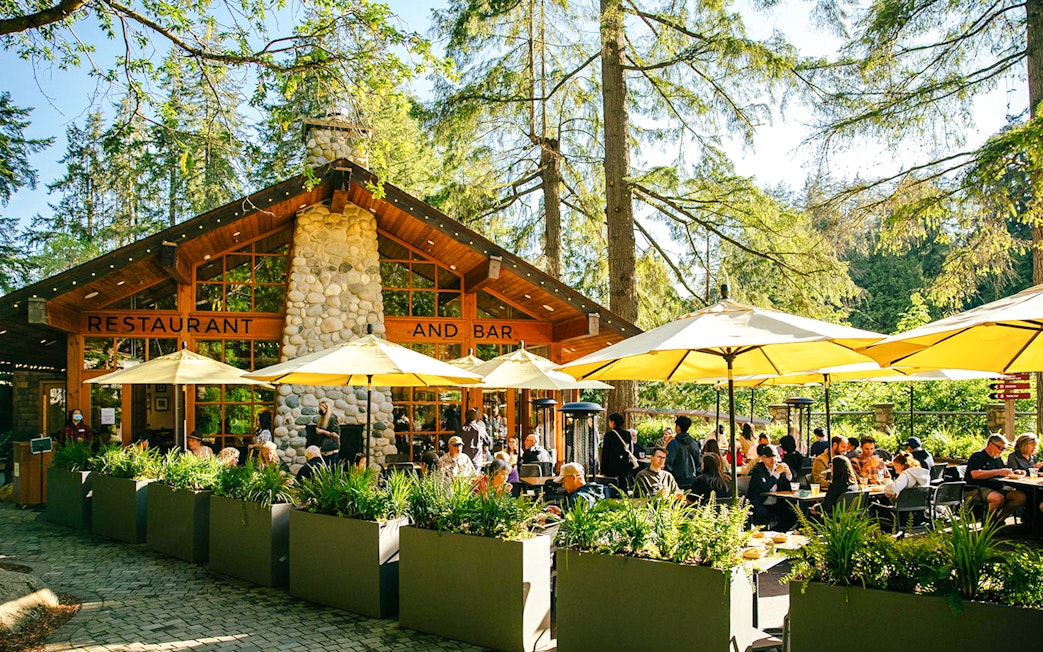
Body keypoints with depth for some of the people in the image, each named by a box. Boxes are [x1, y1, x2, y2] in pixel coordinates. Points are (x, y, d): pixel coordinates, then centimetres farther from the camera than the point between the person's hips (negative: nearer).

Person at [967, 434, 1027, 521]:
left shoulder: (997, 459, 22)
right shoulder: (977, 457, -6)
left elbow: (1004, 473, 32)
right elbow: (975, 474, -23)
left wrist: (1014, 472, 8)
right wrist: (999, 472, -25)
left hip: (997, 489, 9)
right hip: (980, 489, -8)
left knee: (1021, 497, -12)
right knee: (999, 498, -37)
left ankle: (999, 519, -6)